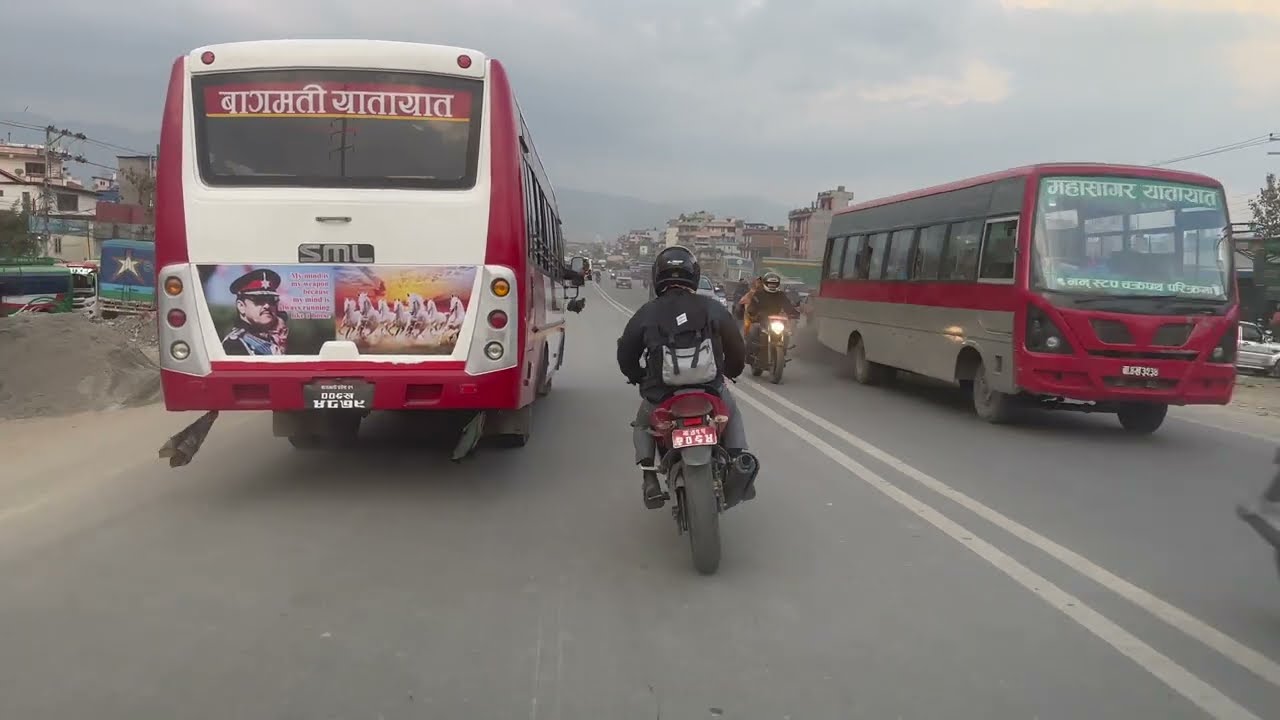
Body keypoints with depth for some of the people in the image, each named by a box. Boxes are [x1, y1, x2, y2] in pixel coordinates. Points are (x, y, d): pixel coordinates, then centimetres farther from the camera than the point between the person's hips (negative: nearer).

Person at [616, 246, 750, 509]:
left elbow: (625, 355, 8)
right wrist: (730, 372, 29)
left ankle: (650, 481, 9)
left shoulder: (647, 313, -1)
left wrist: (642, 379, 28)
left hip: (661, 396, 0)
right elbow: (737, 351, 7)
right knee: (732, 415, 32)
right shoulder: (713, 308, 0)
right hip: (710, 392, 0)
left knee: (642, 426, 30)